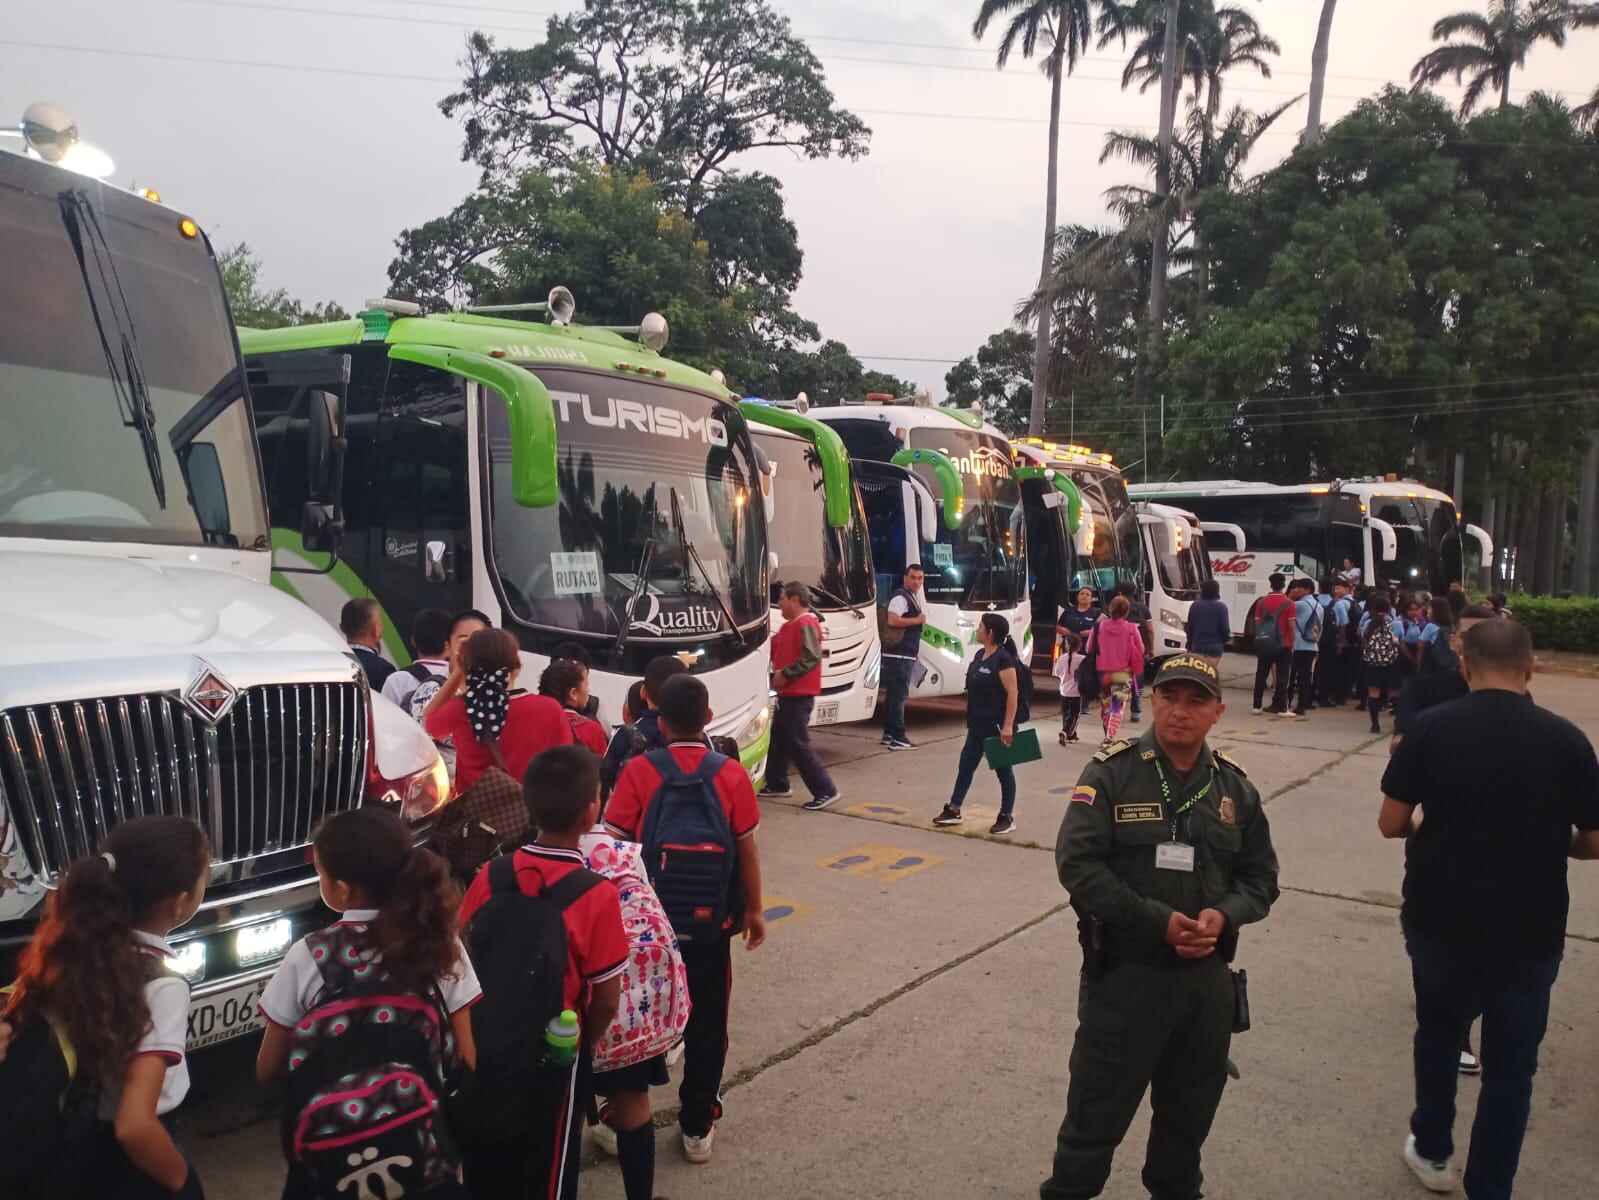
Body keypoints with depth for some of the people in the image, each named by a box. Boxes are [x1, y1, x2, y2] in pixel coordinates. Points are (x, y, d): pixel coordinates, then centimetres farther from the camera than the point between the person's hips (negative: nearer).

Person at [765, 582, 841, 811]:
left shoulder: (806, 624, -16)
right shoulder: (789, 626, 17)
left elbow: (812, 657, -27)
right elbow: (774, 649, 20)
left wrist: (785, 674, -24)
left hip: (799, 695, -10)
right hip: (788, 693, 10)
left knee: (798, 743, -10)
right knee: (777, 739, 17)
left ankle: (825, 791, -8)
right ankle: (778, 784, 29)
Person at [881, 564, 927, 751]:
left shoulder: (914, 597, 19)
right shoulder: (900, 597, -13)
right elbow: (892, 620, -28)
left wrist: (915, 652, 23)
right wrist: (917, 620, -19)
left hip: (906, 655, 10)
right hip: (899, 655, -10)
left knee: (894, 695, 14)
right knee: (899, 695, -9)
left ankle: (889, 734, 21)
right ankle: (897, 737, -8)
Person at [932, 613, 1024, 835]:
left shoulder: (1004, 659, -18)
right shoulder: (980, 655, 9)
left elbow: (1013, 693, -21)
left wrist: (1008, 726, -24)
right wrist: (971, 719, 18)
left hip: (998, 726, -9)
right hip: (978, 725, 9)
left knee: (1003, 769, 4)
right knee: (966, 765, 12)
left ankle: (1007, 817, 14)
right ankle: (954, 810, 21)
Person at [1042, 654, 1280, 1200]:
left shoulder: (1235, 787, 3)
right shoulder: (1111, 773, -12)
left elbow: (1260, 876, 9)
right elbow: (1077, 864, -17)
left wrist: (1223, 916, -12)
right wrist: (1159, 921, -22)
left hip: (1206, 975, 5)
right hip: (1124, 971, -4)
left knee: (1191, 1109, 23)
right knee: (1098, 1107, 7)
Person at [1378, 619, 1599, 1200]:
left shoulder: (1431, 726, -11)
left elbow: (1390, 823, -8)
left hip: (1437, 919, 1)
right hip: (1529, 930, -1)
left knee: (1438, 1031, 24)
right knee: (1509, 1065, 14)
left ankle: (1432, 1153, 38)